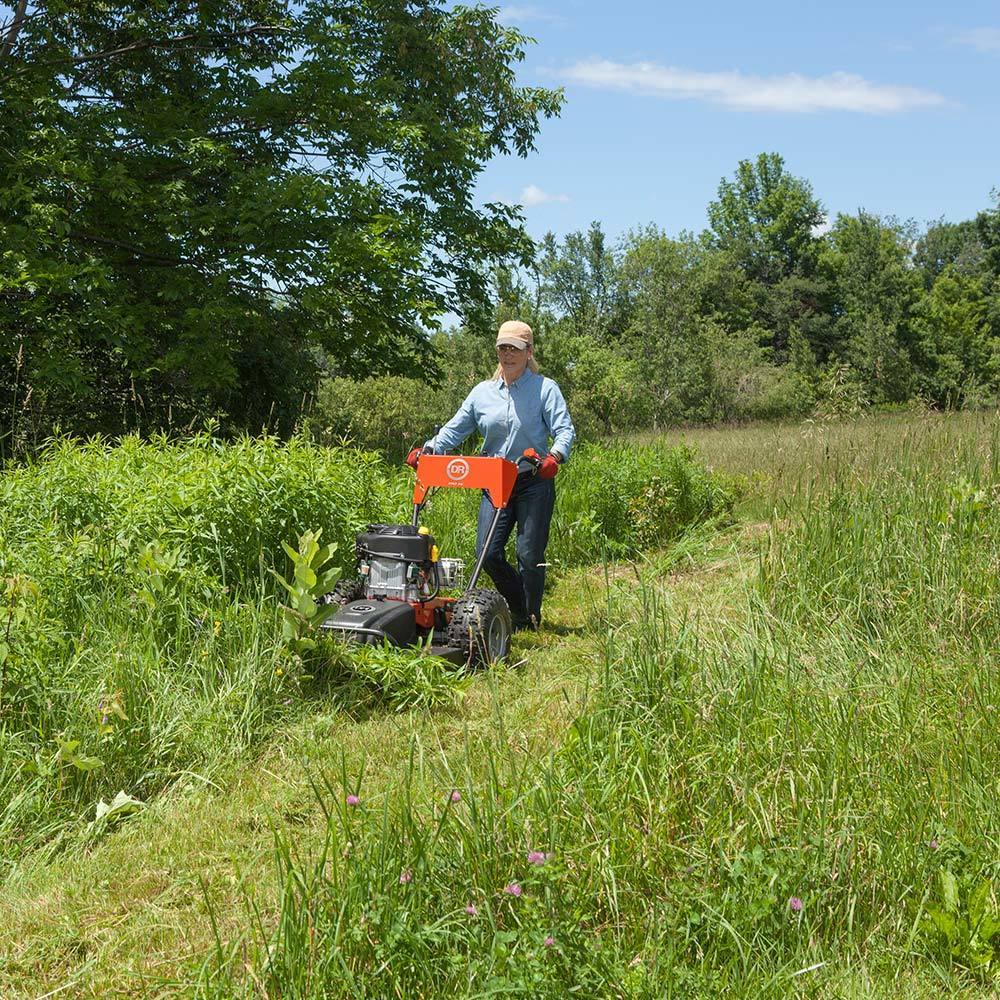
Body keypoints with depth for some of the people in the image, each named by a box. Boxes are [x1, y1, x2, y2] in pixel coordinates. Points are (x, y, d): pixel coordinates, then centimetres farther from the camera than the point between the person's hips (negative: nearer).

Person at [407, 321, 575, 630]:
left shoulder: (545, 389, -1)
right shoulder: (482, 392, 10)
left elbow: (565, 429, -10)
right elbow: (455, 429, 11)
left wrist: (555, 456, -30)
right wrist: (429, 450, -6)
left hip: (534, 482, -4)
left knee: (529, 555, -2)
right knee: (487, 552, -4)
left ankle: (529, 619, 17)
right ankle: (519, 607, 20)